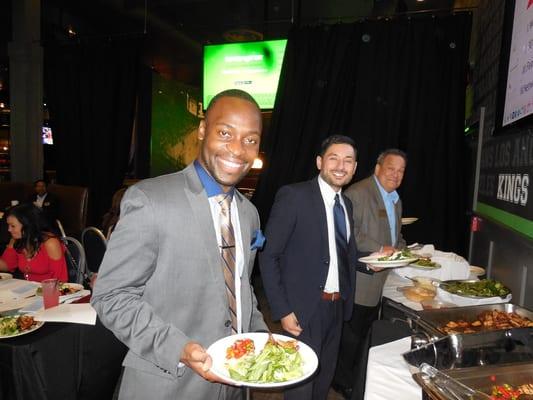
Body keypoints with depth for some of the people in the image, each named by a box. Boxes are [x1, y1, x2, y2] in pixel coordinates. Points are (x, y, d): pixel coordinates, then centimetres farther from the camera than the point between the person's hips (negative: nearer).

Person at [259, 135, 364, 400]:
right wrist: (282, 311, -16)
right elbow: (268, 256, -14)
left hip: (337, 306, 7)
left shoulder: (346, 204, 10)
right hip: (303, 309, -7)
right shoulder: (293, 195, -13)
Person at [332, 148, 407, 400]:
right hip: (358, 282, -9)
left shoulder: (396, 200, 16)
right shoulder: (357, 193, -14)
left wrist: (400, 251, 3)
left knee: (365, 334, 20)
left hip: (378, 282, 9)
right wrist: (380, 249, -22)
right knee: (352, 335, 3)